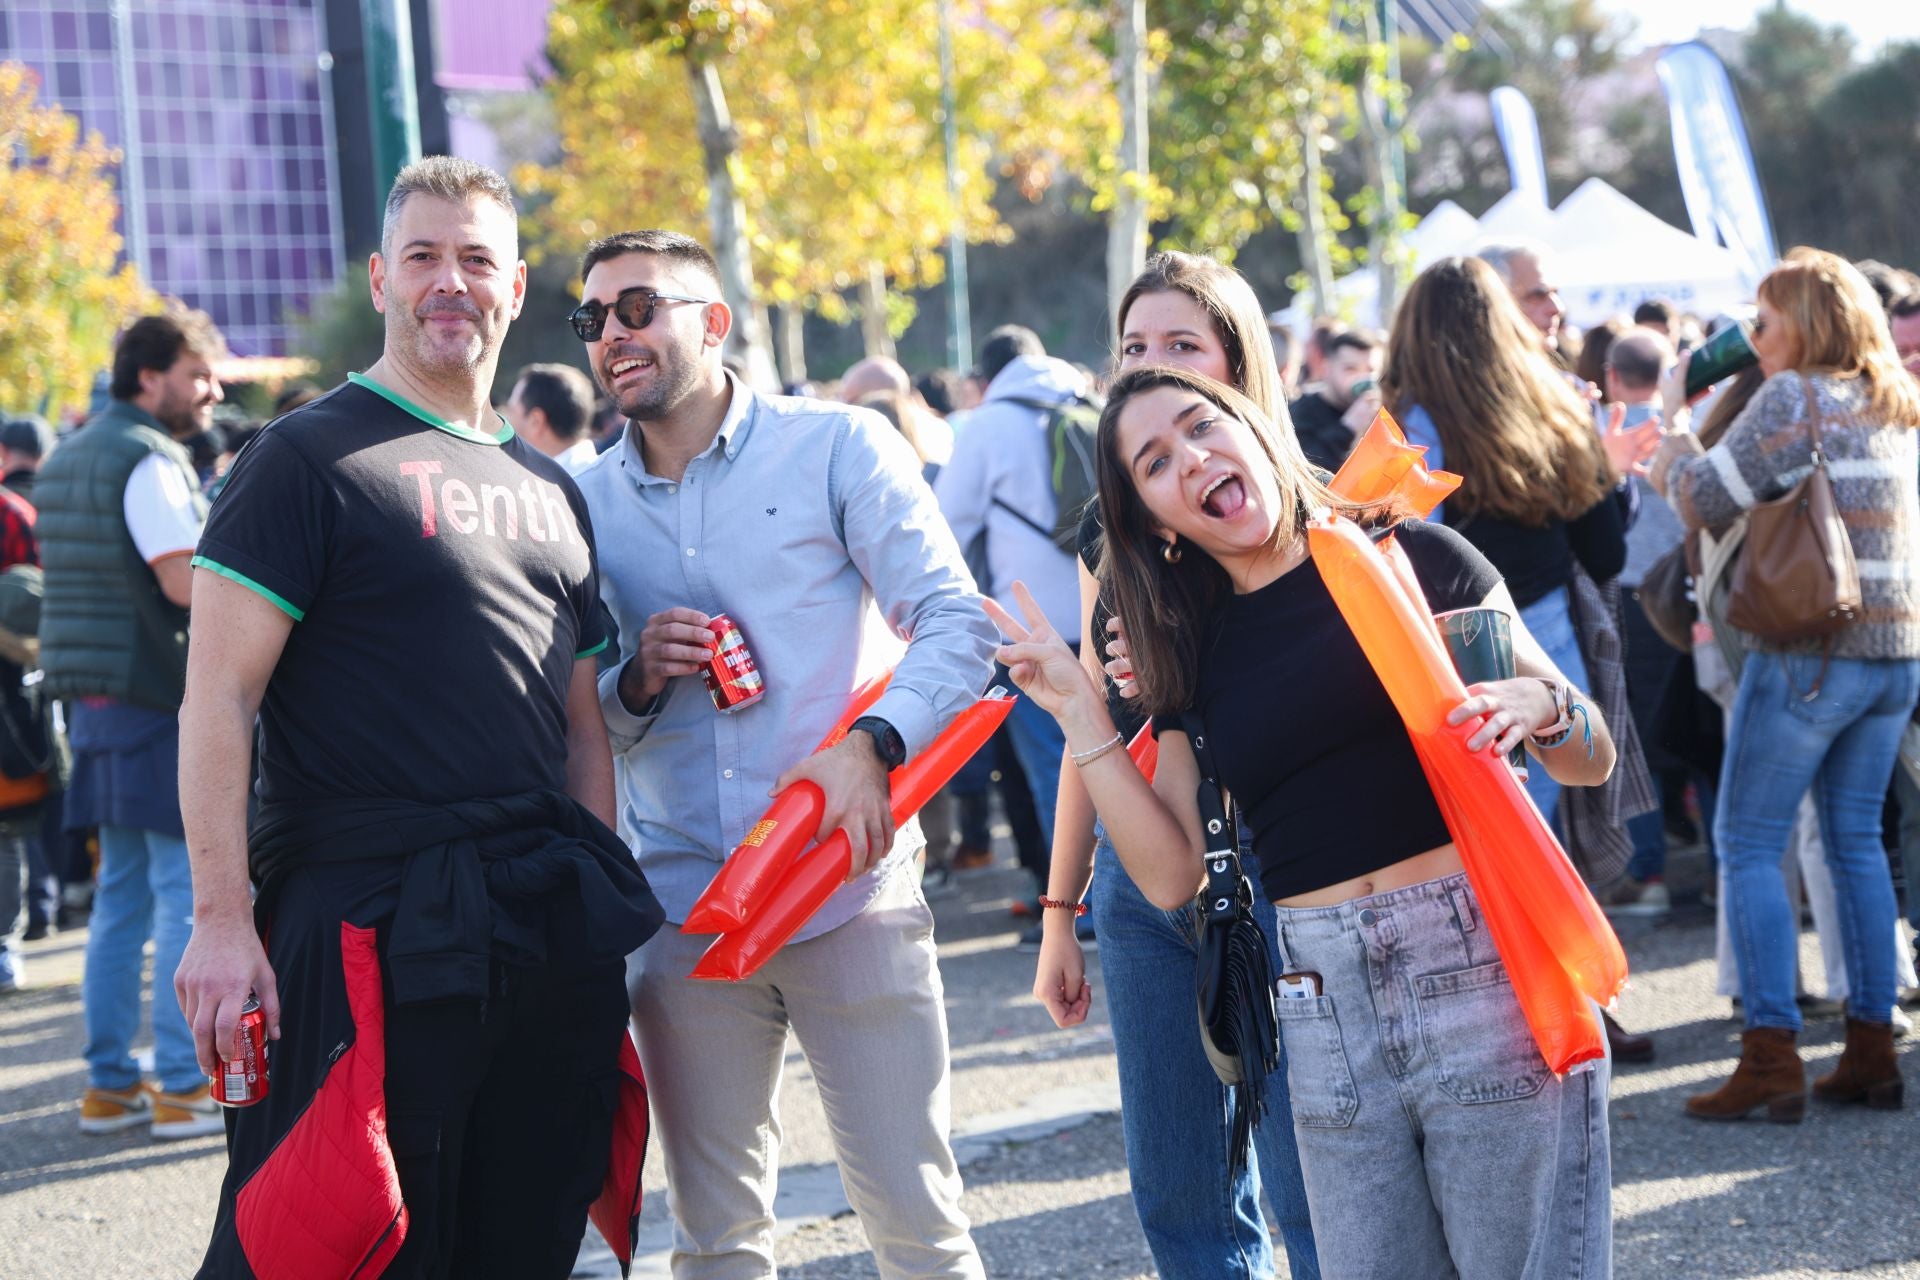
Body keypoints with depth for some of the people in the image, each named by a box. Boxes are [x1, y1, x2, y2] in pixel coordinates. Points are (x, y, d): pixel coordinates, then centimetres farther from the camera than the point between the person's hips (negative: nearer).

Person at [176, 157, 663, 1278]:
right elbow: (219, 698, -10)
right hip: (375, 923, -7)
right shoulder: (311, 459, -4)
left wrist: (606, 908, 15)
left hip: (548, 929, 7)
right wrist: (221, 920, -18)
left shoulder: (550, 490, 18)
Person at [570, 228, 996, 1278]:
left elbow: (958, 624, -6)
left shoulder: (838, 448, 0)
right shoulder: (588, 503, 10)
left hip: (853, 899, -3)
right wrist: (636, 679, -7)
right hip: (681, 910, 3)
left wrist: (870, 745, -23)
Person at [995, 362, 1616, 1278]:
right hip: (1320, 1001, 4)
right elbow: (1172, 874, 6)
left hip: (1481, 959, -4)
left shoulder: (1413, 557, 3)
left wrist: (1534, 706, -17)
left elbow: (1592, 759, 5)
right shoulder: (1194, 653, 14)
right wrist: (1077, 711, 3)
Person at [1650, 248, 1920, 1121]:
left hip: (1810, 651, -8)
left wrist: (1674, 419, 6)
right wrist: (1688, 464, 19)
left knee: (1748, 846, -2)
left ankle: (1771, 1060, -8)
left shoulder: (1790, 398, -11)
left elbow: (1706, 503, -9)